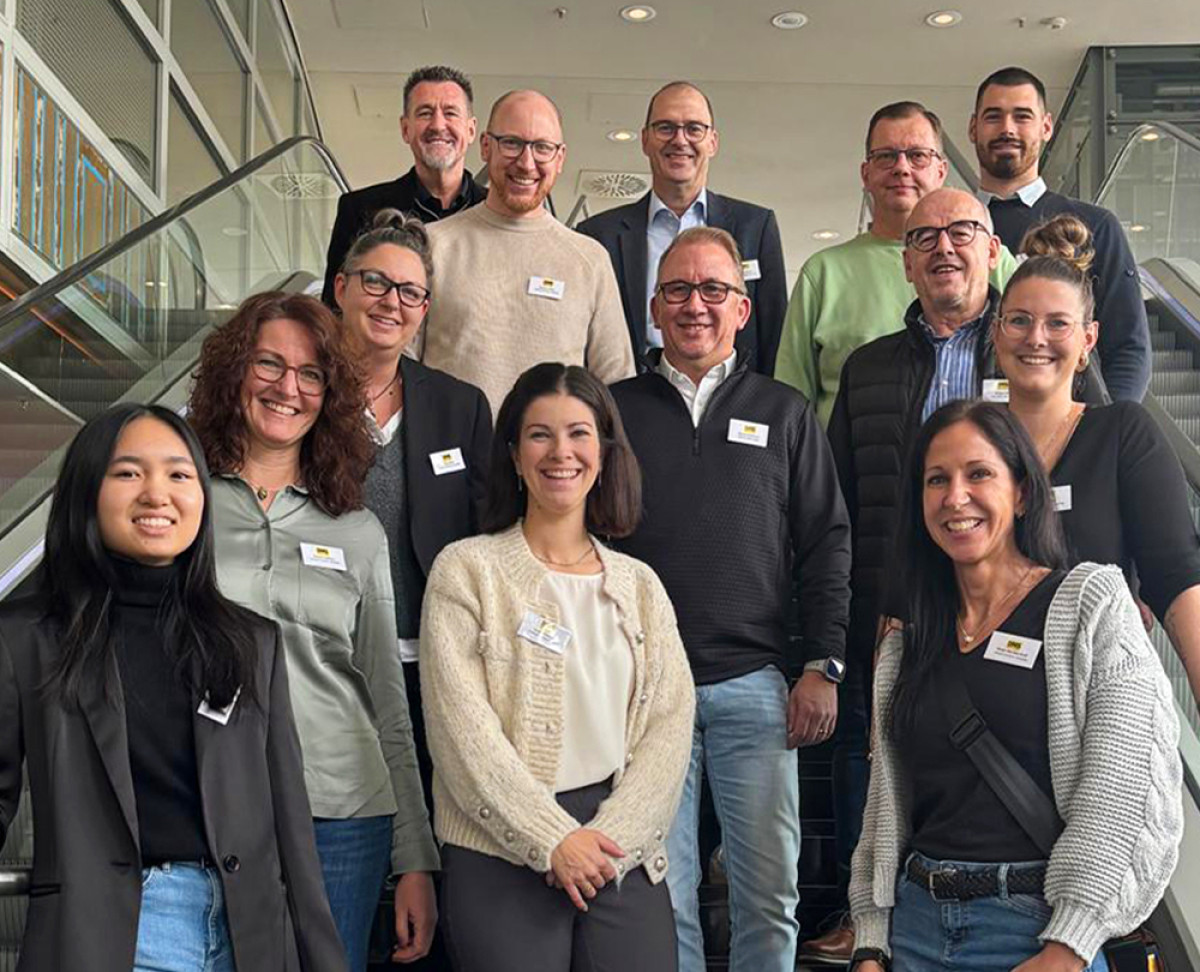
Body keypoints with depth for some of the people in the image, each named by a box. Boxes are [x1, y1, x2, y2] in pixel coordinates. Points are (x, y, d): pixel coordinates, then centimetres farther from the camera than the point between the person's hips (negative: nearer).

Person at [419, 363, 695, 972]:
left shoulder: (639, 585, 12)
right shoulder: (466, 570, 1)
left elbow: (669, 727, 4)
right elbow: (463, 729, -7)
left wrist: (609, 838, -10)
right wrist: (554, 841, -12)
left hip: (623, 857, 3)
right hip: (501, 859, -3)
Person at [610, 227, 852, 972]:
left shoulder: (785, 414, 9)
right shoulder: (616, 410, 8)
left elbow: (827, 545, 7)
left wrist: (824, 666, -1)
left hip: (756, 685, 0)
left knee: (770, 889, 4)